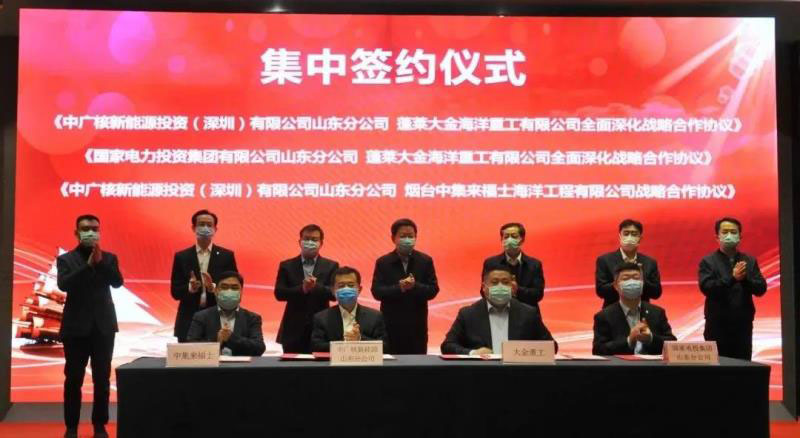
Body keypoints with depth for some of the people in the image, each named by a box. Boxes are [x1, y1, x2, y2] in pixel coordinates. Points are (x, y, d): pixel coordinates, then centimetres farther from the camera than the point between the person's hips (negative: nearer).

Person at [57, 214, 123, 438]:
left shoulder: (109, 258, 9)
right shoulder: (65, 259, 4)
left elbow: (118, 282, -6)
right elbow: (63, 284, -13)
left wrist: (100, 261, -17)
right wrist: (88, 264, -18)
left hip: (103, 326, 1)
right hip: (76, 326, -1)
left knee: (102, 379, 2)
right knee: (73, 379, 1)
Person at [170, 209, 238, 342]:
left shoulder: (226, 256, 6)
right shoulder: (181, 257, 7)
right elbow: (175, 292, 4)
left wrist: (214, 288, -16)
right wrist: (190, 288, -17)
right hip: (189, 322, 0)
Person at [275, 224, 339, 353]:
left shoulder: (331, 266, 6)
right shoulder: (287, 266, 6)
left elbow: (335, 293, -6)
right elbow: (279, 293, -4)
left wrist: (316, 286, -24)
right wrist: (302, 289, -20)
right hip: (294, 329, 0)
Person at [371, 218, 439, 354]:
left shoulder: (425, 261, 3)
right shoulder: (382, 262, 1)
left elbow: (433, 290, -2)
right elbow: (376, 292, -8)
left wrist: (415, 286, -21)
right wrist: (399, 288, -22)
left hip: (417, 325, 1)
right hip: (391, 325, -1)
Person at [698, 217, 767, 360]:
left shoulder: (750, 261, 10)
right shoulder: (708, 262, 0)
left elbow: (761, 289, 2)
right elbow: (706, 288, -14)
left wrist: (745, 278, -18)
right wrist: (732, 278, -26)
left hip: (743, 326, 3)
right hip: (717, 326, -3)